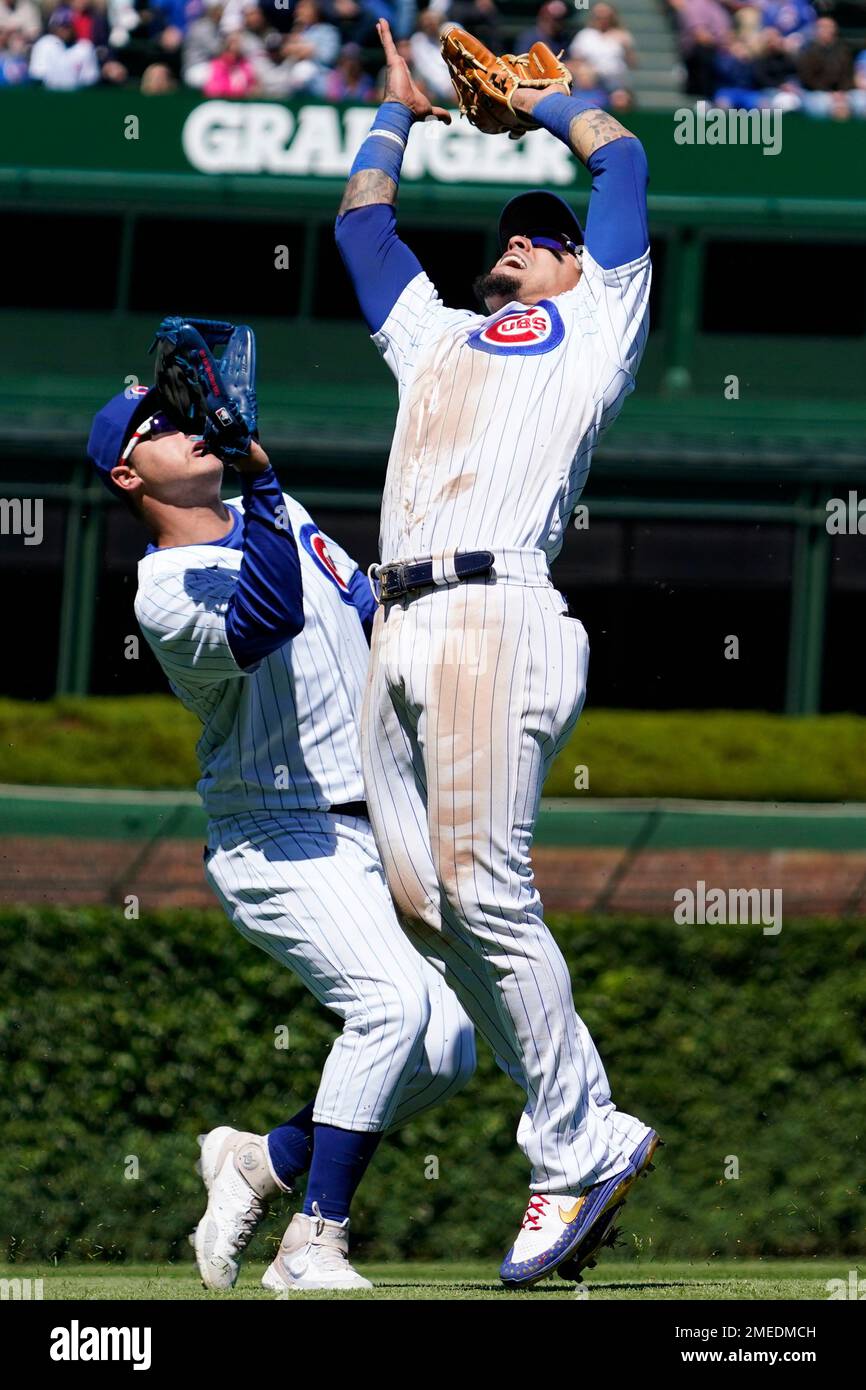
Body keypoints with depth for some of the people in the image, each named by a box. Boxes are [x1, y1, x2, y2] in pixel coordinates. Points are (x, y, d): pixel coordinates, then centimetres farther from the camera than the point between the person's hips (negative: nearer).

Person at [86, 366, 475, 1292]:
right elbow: (270, 620, -33)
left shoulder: (277, 517, 12)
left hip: (376, 833, 8)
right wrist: (258, 478, -33)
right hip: (281, 845, -8)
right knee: (393, 1001, -29)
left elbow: (373, 617, 21)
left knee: (446, 1053, -2)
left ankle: (263, 1161, 14)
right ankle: (312, 1246, -26)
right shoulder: (167, 593, -13)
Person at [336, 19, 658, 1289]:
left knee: (484, 888, -18)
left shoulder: (594, 324, 18)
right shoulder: (435, 336, 34)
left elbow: (620, 159, 18)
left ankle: (576, 1149, -13)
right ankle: (596, 1132, 0)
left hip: (495, 611, -7)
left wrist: (538, 98, 33)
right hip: (399, 631, 7)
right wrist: (399, 111, 51)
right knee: (421, 900, -3)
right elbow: (361, 223, 44)